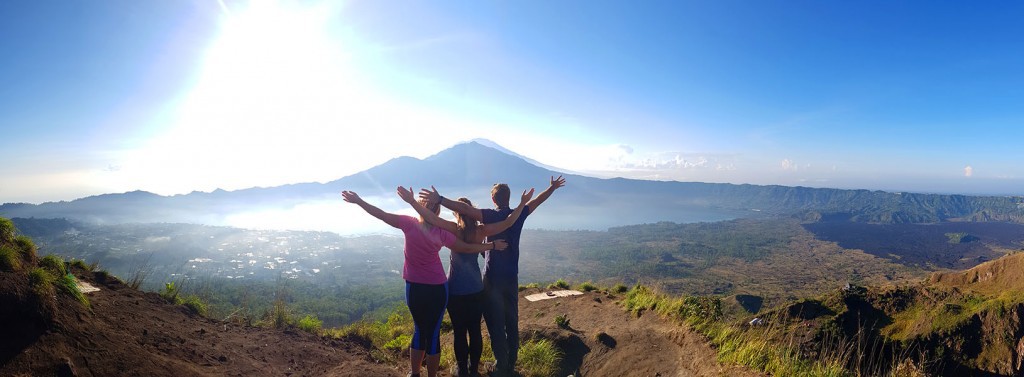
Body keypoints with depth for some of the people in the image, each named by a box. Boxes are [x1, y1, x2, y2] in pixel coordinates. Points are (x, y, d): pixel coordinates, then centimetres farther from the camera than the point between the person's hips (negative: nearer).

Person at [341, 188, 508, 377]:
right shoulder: (441, 231, -7)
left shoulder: (410, 223, -8)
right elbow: (466, 248, -2)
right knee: (433, 333, 8)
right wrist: (492, 245, 8)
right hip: (437, 288, -1)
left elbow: (381, 215, -7)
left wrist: (358, 201, 2)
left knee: (419, 330, 20)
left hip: (414, 287, 2)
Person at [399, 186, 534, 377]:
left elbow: (432, 218, -28)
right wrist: (523, 203, -8)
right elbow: (508, 223, -12)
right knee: (475, 330, 13)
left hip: (455, 290, -3)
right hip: (476, 289, 3)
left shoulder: (455, 230, -14)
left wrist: (412, 201, -30)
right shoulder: (481, 231, -7)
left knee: (459, 332, 8)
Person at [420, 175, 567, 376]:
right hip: (511, 277, 5)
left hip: (493, 278, -5)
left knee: (496, 323, 5)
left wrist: (440, 199, -33)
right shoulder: (518, 214, 0)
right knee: (511, 322, 14)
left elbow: (465, 209, -29)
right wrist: (553, 187, 30)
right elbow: (538, 200, 15)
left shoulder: (491, 216, -13)